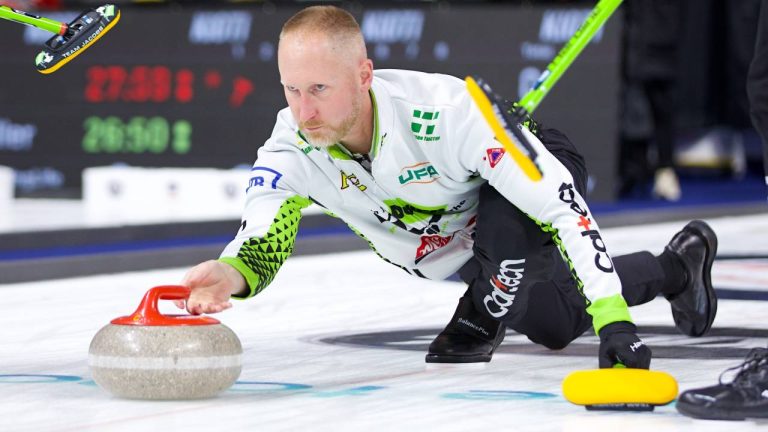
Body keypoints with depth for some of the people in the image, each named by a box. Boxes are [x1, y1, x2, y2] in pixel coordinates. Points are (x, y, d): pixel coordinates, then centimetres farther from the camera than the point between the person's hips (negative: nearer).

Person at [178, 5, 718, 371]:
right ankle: (679, 266, 49)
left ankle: (482, 318, -8)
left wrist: (614, 319, -49)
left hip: (538, 170, -6)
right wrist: (231, 274, -62)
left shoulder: (446, 112, -45)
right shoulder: (293, 146, -30)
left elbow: (562, 208, -43)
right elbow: (262, 240, -35)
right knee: (556, 324, 22)